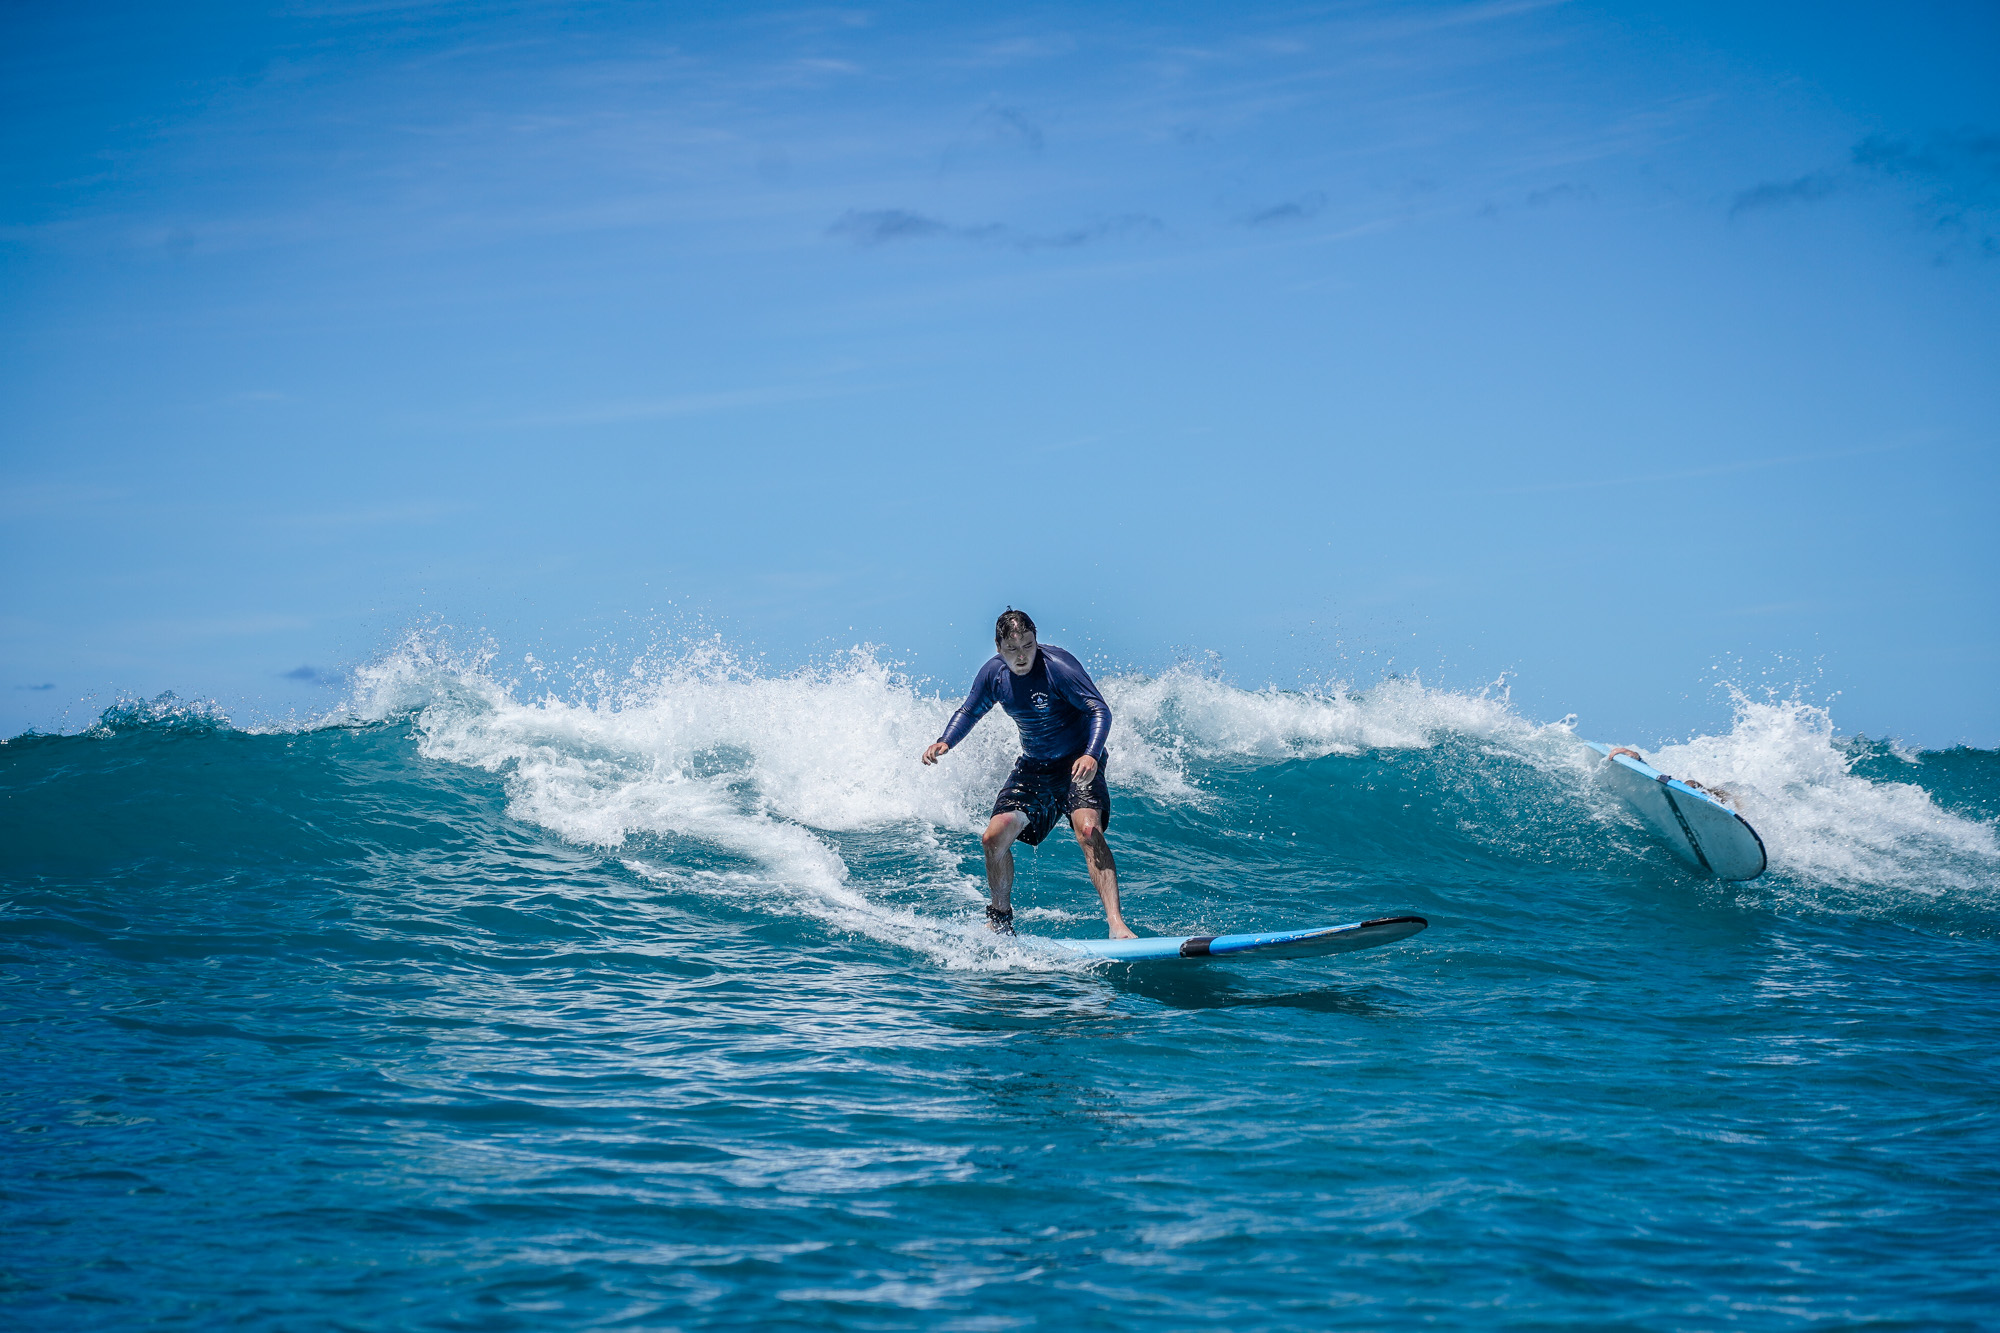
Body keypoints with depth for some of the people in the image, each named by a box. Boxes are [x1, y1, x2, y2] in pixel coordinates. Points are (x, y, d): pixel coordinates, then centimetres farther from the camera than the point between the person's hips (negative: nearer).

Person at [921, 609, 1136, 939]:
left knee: (1088, 830, -30)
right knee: (994, 838, -2)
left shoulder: (1057, 666, -23)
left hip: (1078, 762, -6)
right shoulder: (993, 673, -4)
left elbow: (1100, 711, -26)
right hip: (1034, 765, 6)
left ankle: (1116, 924, -36)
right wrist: (945, 742, -5)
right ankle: (1000, 921, 21)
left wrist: (1091, 755, -43)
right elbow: (969, 711, 13)